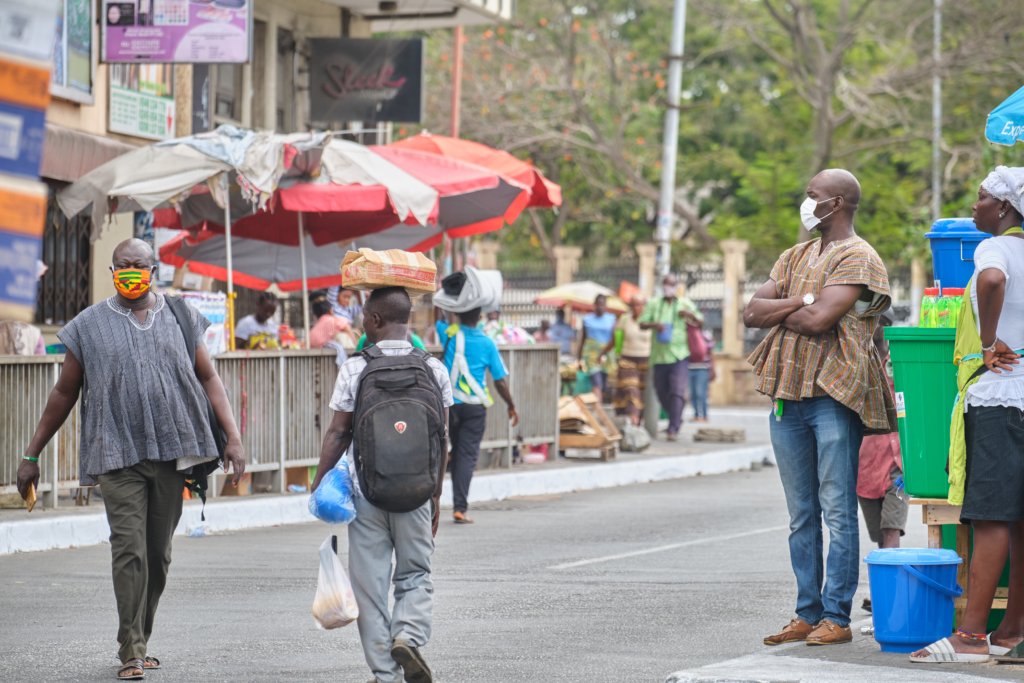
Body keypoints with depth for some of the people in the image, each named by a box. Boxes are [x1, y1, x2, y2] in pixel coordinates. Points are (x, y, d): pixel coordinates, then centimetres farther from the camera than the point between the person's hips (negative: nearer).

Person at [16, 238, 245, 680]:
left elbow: (208, 378, 12)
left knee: (158, 554, 7)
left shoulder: (179, 319, 9)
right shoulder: (89, 325, 6)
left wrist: (233, 437, 0)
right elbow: (64, 393, 11)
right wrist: (31, 455, 11)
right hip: (117, 455, -2)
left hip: (172, 452, 2)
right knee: (129, 550, -12)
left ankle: (140, 642, 19)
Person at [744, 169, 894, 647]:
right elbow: (752, 313, 9)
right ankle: (807, 614, 14)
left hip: (834, 396, -7)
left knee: (837, 511, -6)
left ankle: (837, 617, -4)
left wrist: (777, 312, 0)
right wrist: (799, 303, -6)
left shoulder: (857, 258, -6)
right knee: (801, 514, 9)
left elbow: (819, 320, -17)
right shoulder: (795, 257, 19)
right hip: (788, 393, 8)